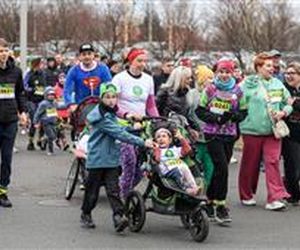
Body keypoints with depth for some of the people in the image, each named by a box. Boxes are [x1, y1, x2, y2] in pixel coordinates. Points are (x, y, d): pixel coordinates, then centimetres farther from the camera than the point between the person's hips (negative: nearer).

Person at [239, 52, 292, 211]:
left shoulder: (278, 84, 9)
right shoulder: (247, 84, -3)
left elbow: (289, 103, 15)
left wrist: (283, 112, -4)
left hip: (273, 131, 2)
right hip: (252, 130, -2)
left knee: (272, 162, -7)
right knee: (250, 164, 8)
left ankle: (275, 198, -9)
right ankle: (246, 196, 24)